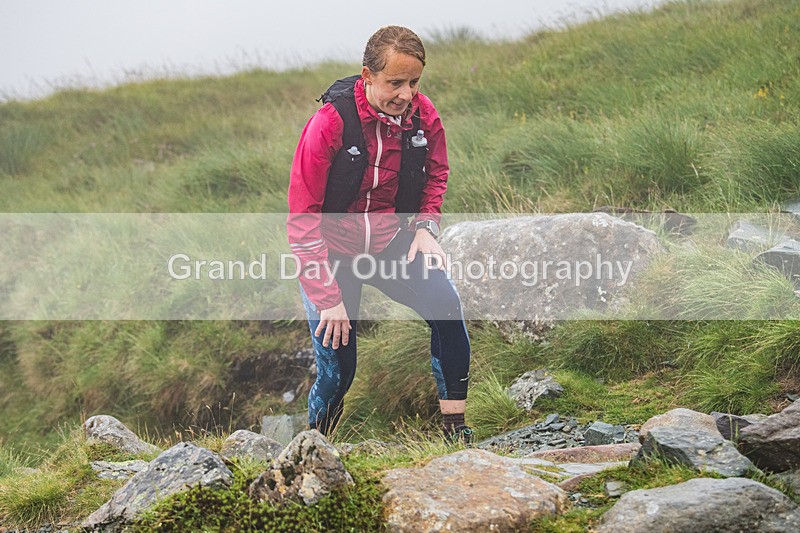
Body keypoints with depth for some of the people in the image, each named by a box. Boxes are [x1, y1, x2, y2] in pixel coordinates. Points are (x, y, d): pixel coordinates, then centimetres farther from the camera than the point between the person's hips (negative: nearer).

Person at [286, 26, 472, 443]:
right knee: (337, 371, -10)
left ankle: (455, 429, -16)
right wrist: (327, 296, -21)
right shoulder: (329, 124, -22)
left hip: (389, 241, 3)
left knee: (445, 302, -24)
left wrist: (425, 225, -5)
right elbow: (302, 219, -17)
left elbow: (435, 174, 14)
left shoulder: (422, 116, -9)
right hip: (332, 249, -3)